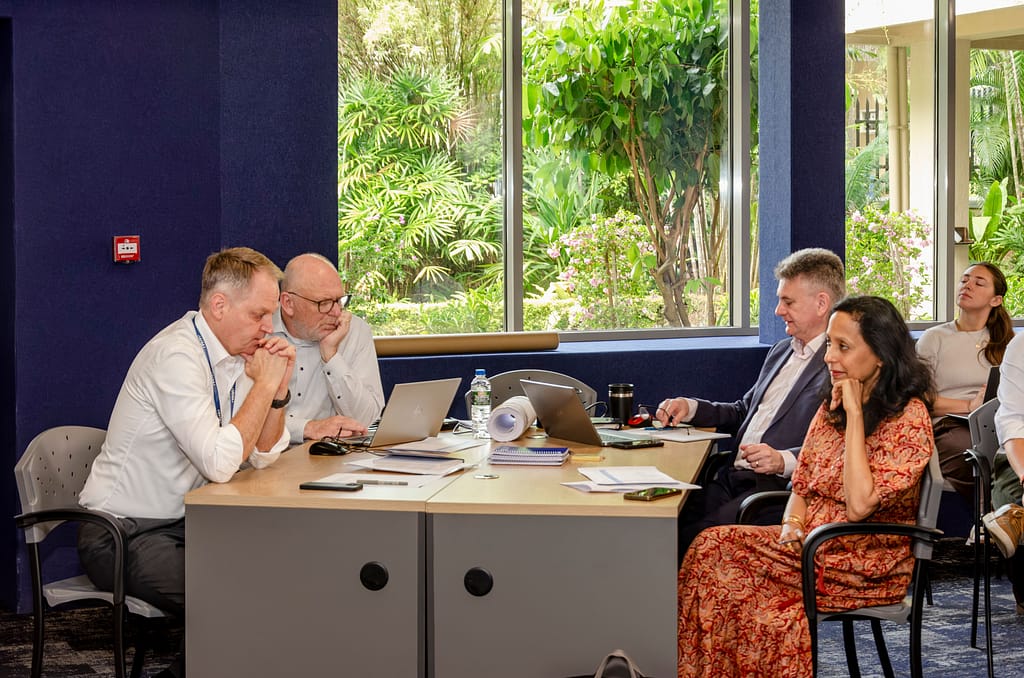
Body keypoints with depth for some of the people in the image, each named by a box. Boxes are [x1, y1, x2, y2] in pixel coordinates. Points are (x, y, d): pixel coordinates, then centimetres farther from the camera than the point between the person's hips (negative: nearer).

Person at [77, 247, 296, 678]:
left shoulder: (234, 353, 6)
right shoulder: (176, 355, -21)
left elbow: (263, 456, 10)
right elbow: (220, 463, -30)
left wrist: (278, 389, -6)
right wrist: (264, 383, -21)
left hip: (179, 524, 9)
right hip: (123, 535, -9)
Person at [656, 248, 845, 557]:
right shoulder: (781, 351, 23)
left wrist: (784, 460, -29)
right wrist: (690, 407, 16)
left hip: (781, 488, -8)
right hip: (734, 478, 8)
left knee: (695, 539, -28)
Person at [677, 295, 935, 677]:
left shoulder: (909, 419, -12)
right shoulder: (832, 405, 12)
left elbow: (859, 505, -23)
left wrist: (855, 413, -18)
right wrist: (792, 527, -6)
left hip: (866, 565, -7)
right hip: (812, 544, 7)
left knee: (715, 552, -23)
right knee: (712, 545, -20)